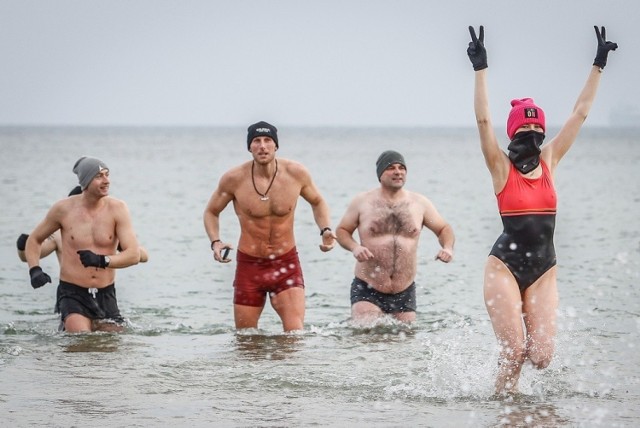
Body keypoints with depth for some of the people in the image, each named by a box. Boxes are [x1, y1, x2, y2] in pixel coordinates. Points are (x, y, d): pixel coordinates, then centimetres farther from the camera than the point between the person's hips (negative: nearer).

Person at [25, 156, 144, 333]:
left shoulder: (117, 209, -4)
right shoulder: (64, 209, -3)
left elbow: (134, 255, -12)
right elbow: (34, 240, 14)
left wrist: (103, 261, -30)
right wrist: (35, 270, -5)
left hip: (105, 296, 2)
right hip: (73, 295, -2)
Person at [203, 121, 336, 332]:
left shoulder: (296, 173, -8)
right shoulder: (234, 179, -11)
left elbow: (317, 202, 11)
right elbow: (211, 212, 5)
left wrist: (325, 230, -7)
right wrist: (215, 242, -13)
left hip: (286, 263, 0)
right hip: (249, 265, 0)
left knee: (295, 334, -17)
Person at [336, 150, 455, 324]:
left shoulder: (420, 203, 5)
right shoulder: (362, 202, 1)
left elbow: (444, 229, 14)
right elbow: (342, 231, 9)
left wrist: (448, 248, -9)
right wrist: (354, 247, -12)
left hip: (405, 292, 3)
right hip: (367, 290, -3)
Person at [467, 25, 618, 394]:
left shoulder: (549, 161, 7)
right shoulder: (501, 167, -3)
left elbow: (580, 113, 8)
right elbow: (483, 120, -15)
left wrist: (599, 65, 7)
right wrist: (481, 69, -23)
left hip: (544, 269, 4)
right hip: (506, 264, -4)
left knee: (542, 357, -4)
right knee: (514, 352, -11)